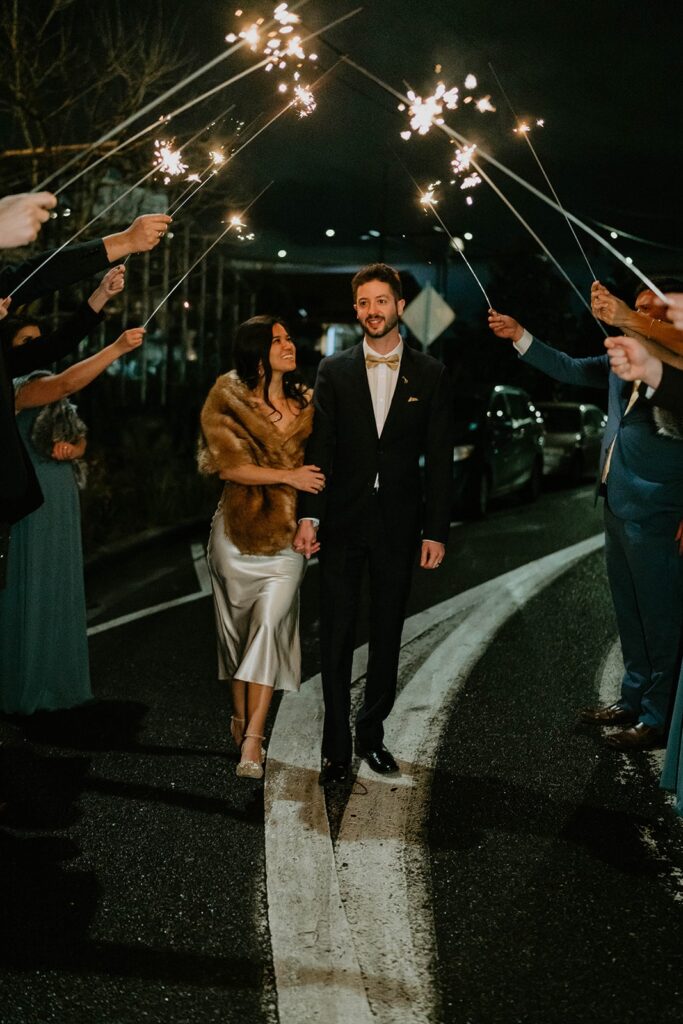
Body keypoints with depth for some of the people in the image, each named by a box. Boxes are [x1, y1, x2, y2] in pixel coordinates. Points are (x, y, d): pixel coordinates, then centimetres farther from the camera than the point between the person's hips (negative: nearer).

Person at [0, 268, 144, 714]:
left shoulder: (45, 387, 15)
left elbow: (79, 439, 20)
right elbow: (66, 384, -30)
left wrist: (72, 449, -3)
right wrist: (117, 348, -32)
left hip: (60, 500, 9)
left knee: (57, 589, 12)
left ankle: (54, 682, 21)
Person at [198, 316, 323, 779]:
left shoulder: (305, 402, 9)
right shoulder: (229, 398, -2)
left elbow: (316, 467, 17)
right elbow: (230, 465, -10)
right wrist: (288, 476, -14)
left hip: (287, 532, 1)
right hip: (238, 528, -1)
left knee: (271, 622, -13)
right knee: (238, 625, 9)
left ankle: (252, 740, -14)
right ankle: (241, 716, 29)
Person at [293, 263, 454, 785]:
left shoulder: (430, 375, 3)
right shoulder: (334, 370, 4)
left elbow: (439, 459, 1)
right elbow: (318, 447, 0)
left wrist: (436, 530, -4)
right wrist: (308, 515, -11)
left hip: (399, 524, 1)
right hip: (343, 524, 0)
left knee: (387, 636, 10)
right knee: (337, 638, 1)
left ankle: (372, 732, 24)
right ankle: (337, 746, 8)